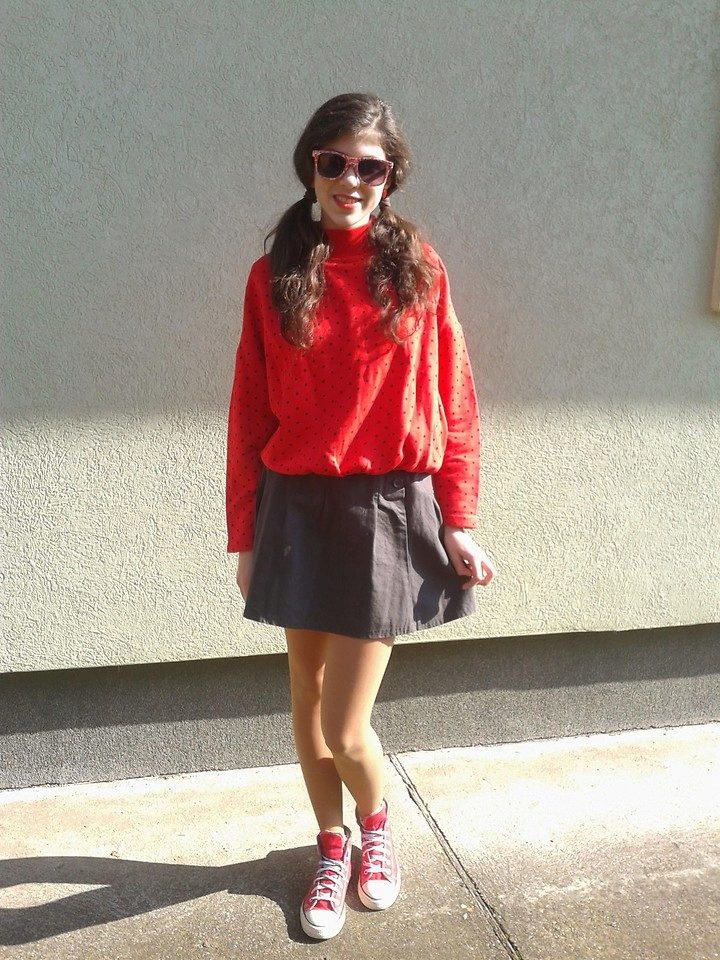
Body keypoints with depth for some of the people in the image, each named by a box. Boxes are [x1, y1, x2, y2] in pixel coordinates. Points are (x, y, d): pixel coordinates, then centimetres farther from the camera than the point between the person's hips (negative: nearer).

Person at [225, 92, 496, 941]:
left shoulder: (417, 268, -2)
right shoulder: (274, 276, 1)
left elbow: (450, 399, 0)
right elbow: (250, 414, 3)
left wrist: (458, 519, -3)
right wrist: (245, 534, 4)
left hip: (389, 510, -2)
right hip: (299, 509, 2)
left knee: (344, 727, -1)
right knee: (307, 701, 15)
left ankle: (377, 825, 35)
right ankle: (331, 848, 42)